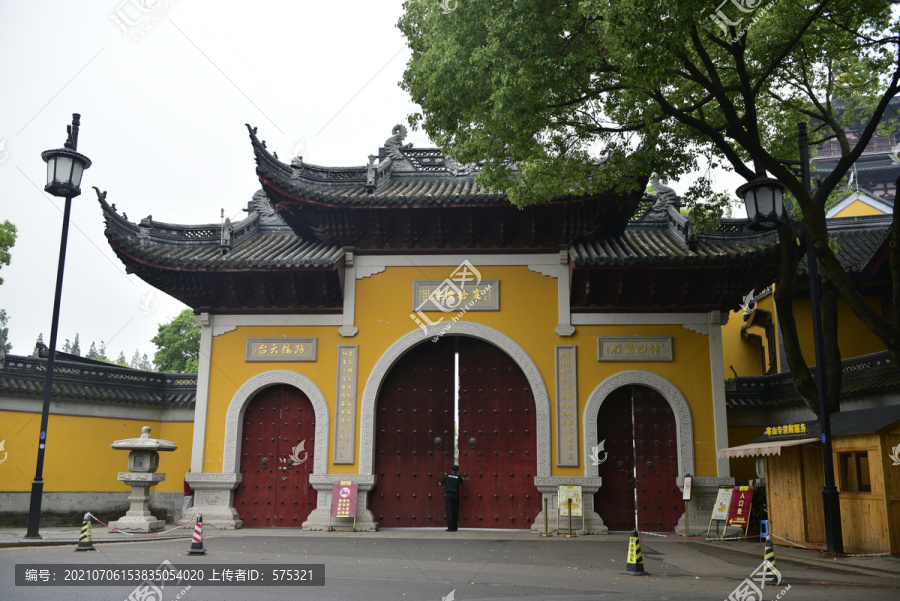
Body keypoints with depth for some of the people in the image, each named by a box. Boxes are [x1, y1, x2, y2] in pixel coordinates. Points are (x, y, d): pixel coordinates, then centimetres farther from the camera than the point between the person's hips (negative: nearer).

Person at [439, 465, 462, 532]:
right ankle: (455, 527, 13)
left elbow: (441, 483, 10)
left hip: (448, 494, -1)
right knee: (455, 511, 11)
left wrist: (443, 487, 31)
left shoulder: (447, 476, 2)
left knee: (449, 511, -3)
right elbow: (461, 483, 21)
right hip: (456, 495, 1)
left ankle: (450, 528, -8)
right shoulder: (458, 477, 2)